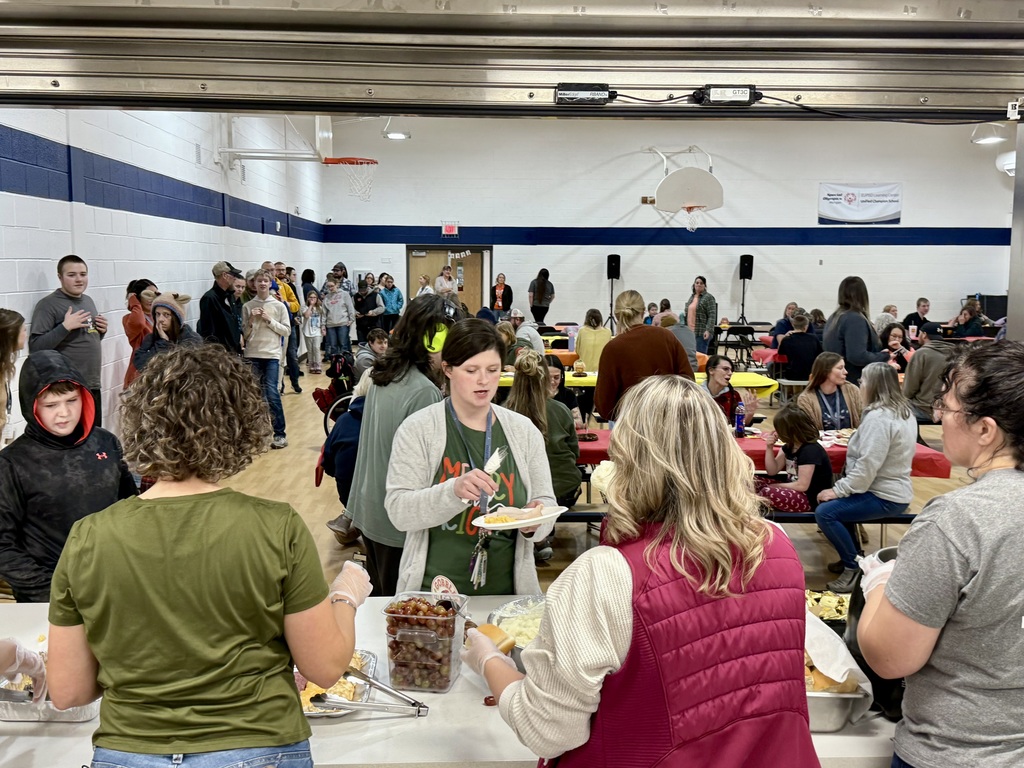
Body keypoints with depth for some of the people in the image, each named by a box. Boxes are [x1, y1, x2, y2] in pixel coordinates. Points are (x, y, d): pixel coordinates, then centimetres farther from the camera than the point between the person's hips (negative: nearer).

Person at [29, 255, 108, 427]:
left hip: (93, 385, 7)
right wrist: (65, 326, -22)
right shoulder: (48, 304, -9)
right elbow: (35, 347, -15)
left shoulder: (88, 300, 14)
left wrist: (102, 330, 5)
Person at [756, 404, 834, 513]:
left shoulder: (810, 450, -21)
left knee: (768, 493, -31)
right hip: (793, 491, 10)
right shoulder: (789, 446, 7)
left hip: (811, 499, -10)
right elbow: (772, 471, 9)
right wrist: (769, 448, -5)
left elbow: (802, 485, -25)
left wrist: (774, 486, -14)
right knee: (754, 482, -1)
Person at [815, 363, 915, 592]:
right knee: (839, 502, 24)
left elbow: (866, 466, -28)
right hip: (895, 488, 11)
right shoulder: (904, 411, 9)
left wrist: (838, 490, -20)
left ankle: (855, 568, -7)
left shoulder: (878, 417, -22)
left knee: (825, 512, -19)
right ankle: (852, 556, 28)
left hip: (885, 497, -11)